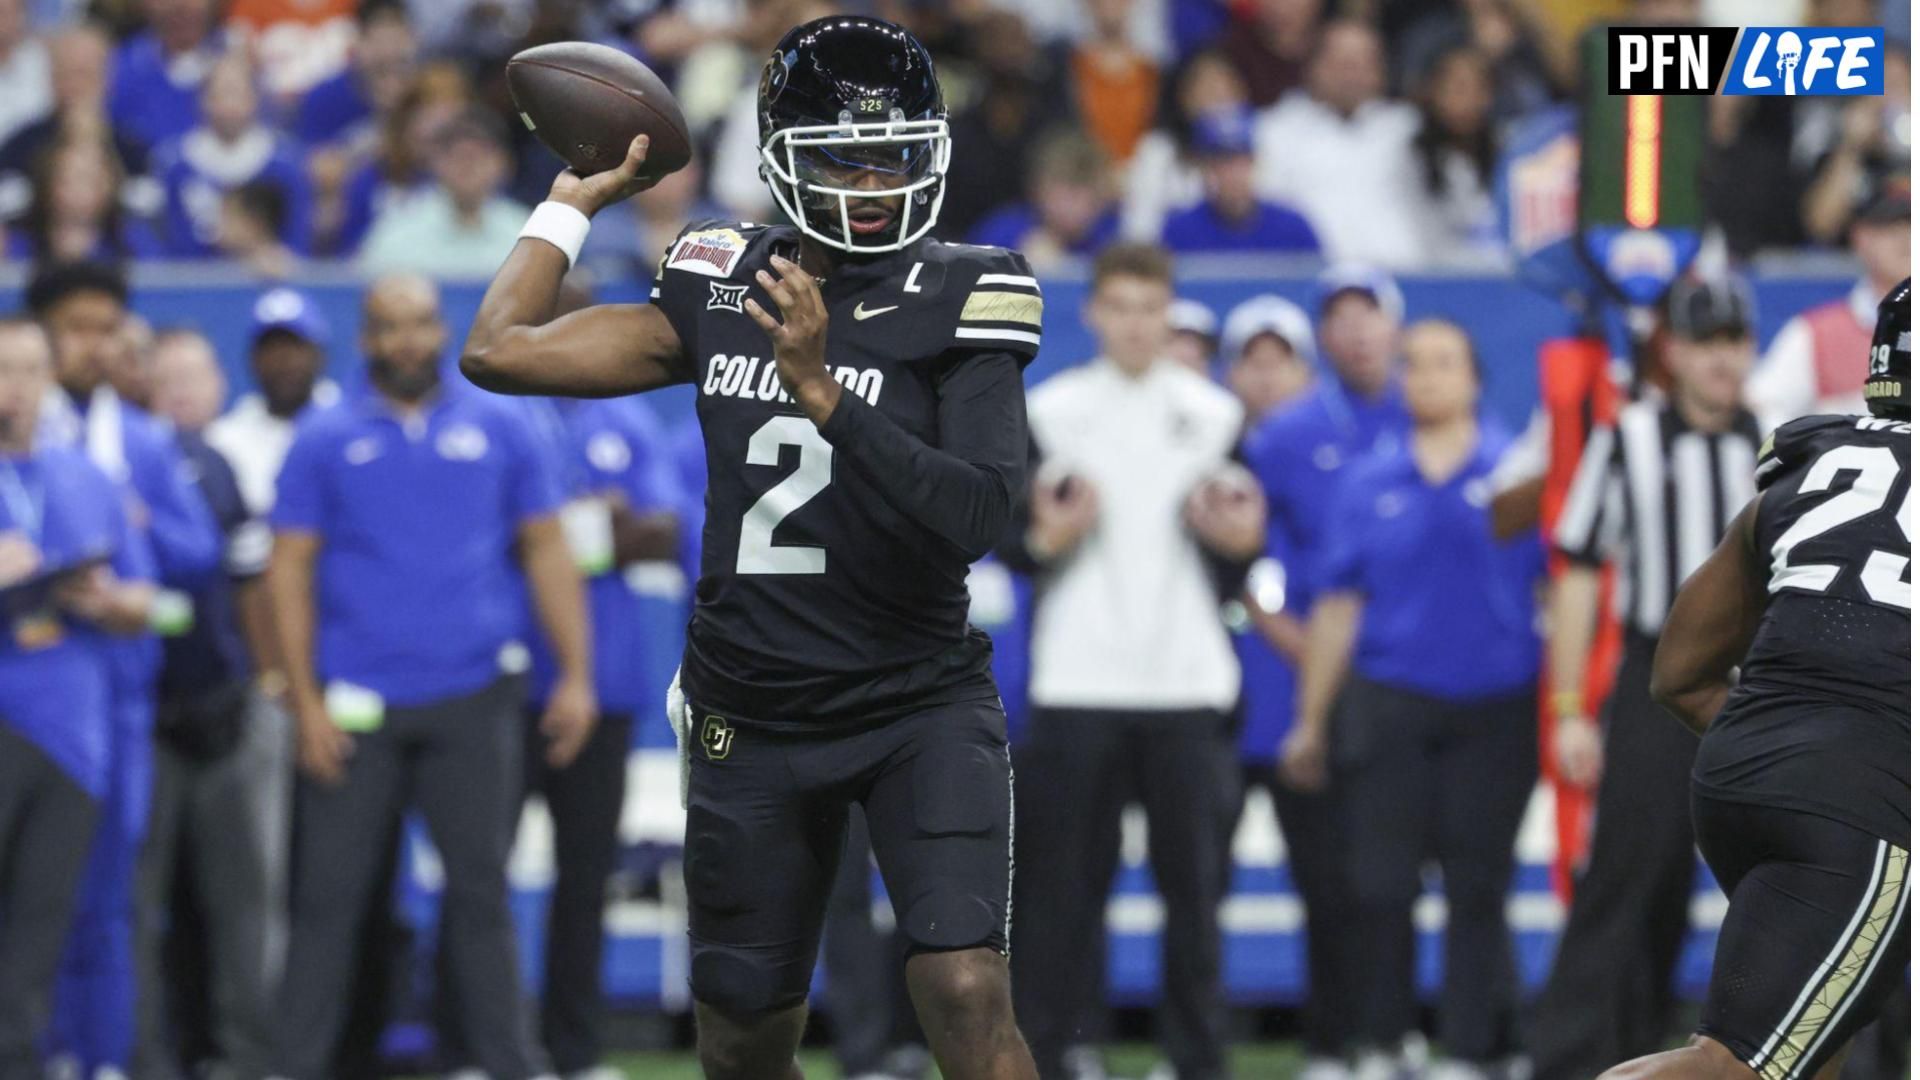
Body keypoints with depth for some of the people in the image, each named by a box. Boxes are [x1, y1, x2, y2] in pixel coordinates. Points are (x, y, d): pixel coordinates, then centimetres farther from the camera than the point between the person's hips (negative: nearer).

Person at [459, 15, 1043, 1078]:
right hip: (751, 720, 4)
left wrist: (824, 392, -27)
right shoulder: (723, 285, 3)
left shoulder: (956, 303, -9)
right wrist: (577, 197, 11)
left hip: (918, 709, -4)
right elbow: (499, 352, 5)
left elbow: (975, 514, -21)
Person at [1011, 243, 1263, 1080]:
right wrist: (1046, 539, -16)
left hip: (1187, 684, 1)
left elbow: (1242, 561, 11)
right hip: (1076, 685, -1)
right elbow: (1010, 539, 5)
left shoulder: (1213, 413, 9)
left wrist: (1238, 541, -11)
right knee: (1063, 876, -1)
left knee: (1194, 877, 1)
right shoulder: (1049, 410, 6)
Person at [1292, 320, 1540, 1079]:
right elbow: (1337, 608, 13)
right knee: (1380, 887, -1)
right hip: (1389, 709, 2)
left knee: (1477, 889, 1)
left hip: (1493, 711, -2)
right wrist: (1311, 722, 13)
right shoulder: (1369, 486, 9)